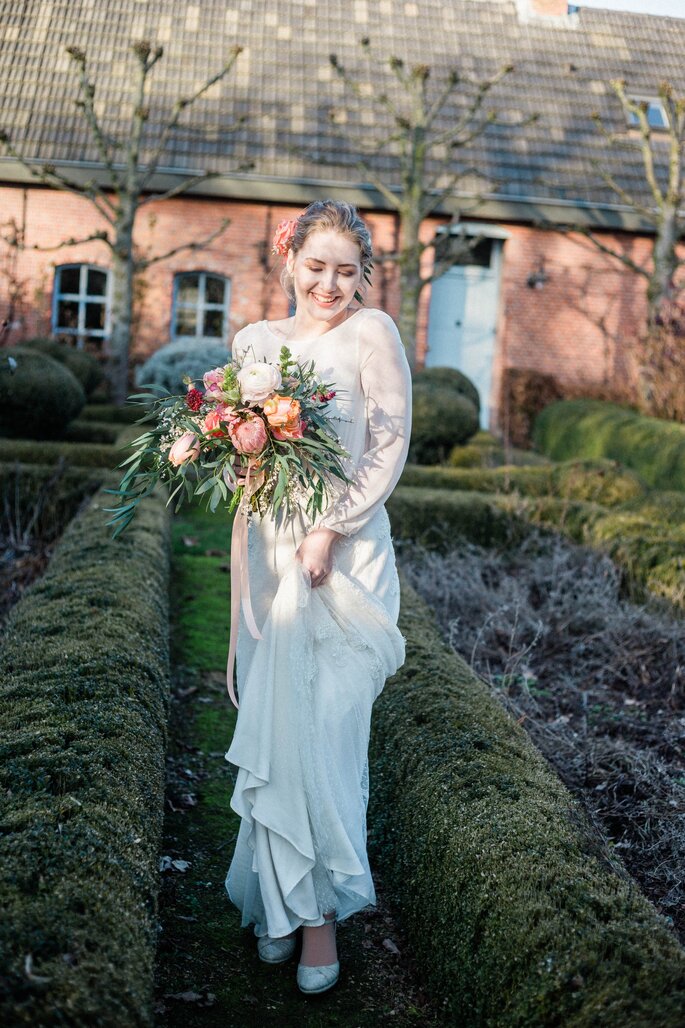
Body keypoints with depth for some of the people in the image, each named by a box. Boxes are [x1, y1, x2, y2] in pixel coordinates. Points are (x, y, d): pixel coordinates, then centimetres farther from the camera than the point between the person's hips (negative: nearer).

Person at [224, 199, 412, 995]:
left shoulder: (371, 333, -3)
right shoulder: (256, 340, 11)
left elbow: (390, 444, -7)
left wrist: (331, 530, -14)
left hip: (344, 555, -4)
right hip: (270, 550, 5)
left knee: (324, 733, -2)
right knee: (270, 727, 7)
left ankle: (321, 912, 14)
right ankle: (279, 899, 22)